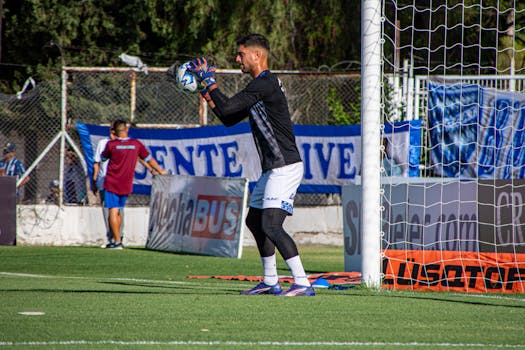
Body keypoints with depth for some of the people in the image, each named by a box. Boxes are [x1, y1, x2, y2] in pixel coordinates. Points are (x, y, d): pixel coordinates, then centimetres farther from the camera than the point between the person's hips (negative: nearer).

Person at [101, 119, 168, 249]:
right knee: (118, 211, 17)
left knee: (113, 211, -4)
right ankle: (115, 239, 21)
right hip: (126, 185, 4)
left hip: (112, 183, -4)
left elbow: (103, 157, 12)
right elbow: (149, 159, 14)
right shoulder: (136, 144, 2)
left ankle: (117, 242, -10)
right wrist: (160, 171, 27)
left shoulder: (111, 144, -8)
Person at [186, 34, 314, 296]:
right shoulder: (261, 85, 17)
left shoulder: (264, 84, -15)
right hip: (272, 169, 11)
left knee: (271, 225, -21)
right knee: (254, 221, 20)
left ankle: (302, 283, -25)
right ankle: (270, 282, 29)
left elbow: (227, 108, -20)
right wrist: (207, 94, 15)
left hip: (285, 167, -11)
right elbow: (229, 119, 23)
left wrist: (209, 80, -9)